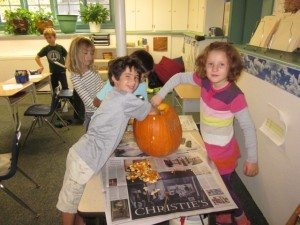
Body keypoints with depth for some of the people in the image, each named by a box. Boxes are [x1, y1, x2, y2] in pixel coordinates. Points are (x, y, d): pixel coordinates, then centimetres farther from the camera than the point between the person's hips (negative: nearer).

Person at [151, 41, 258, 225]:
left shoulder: (234, 96, -29)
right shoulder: (204, 81, -13)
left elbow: (248, 128, -20)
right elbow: (180, 77, 0)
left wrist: (252, 159, -14)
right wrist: (160, 95, -7)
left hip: (223, 153, -6)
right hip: (208, 148, 6)